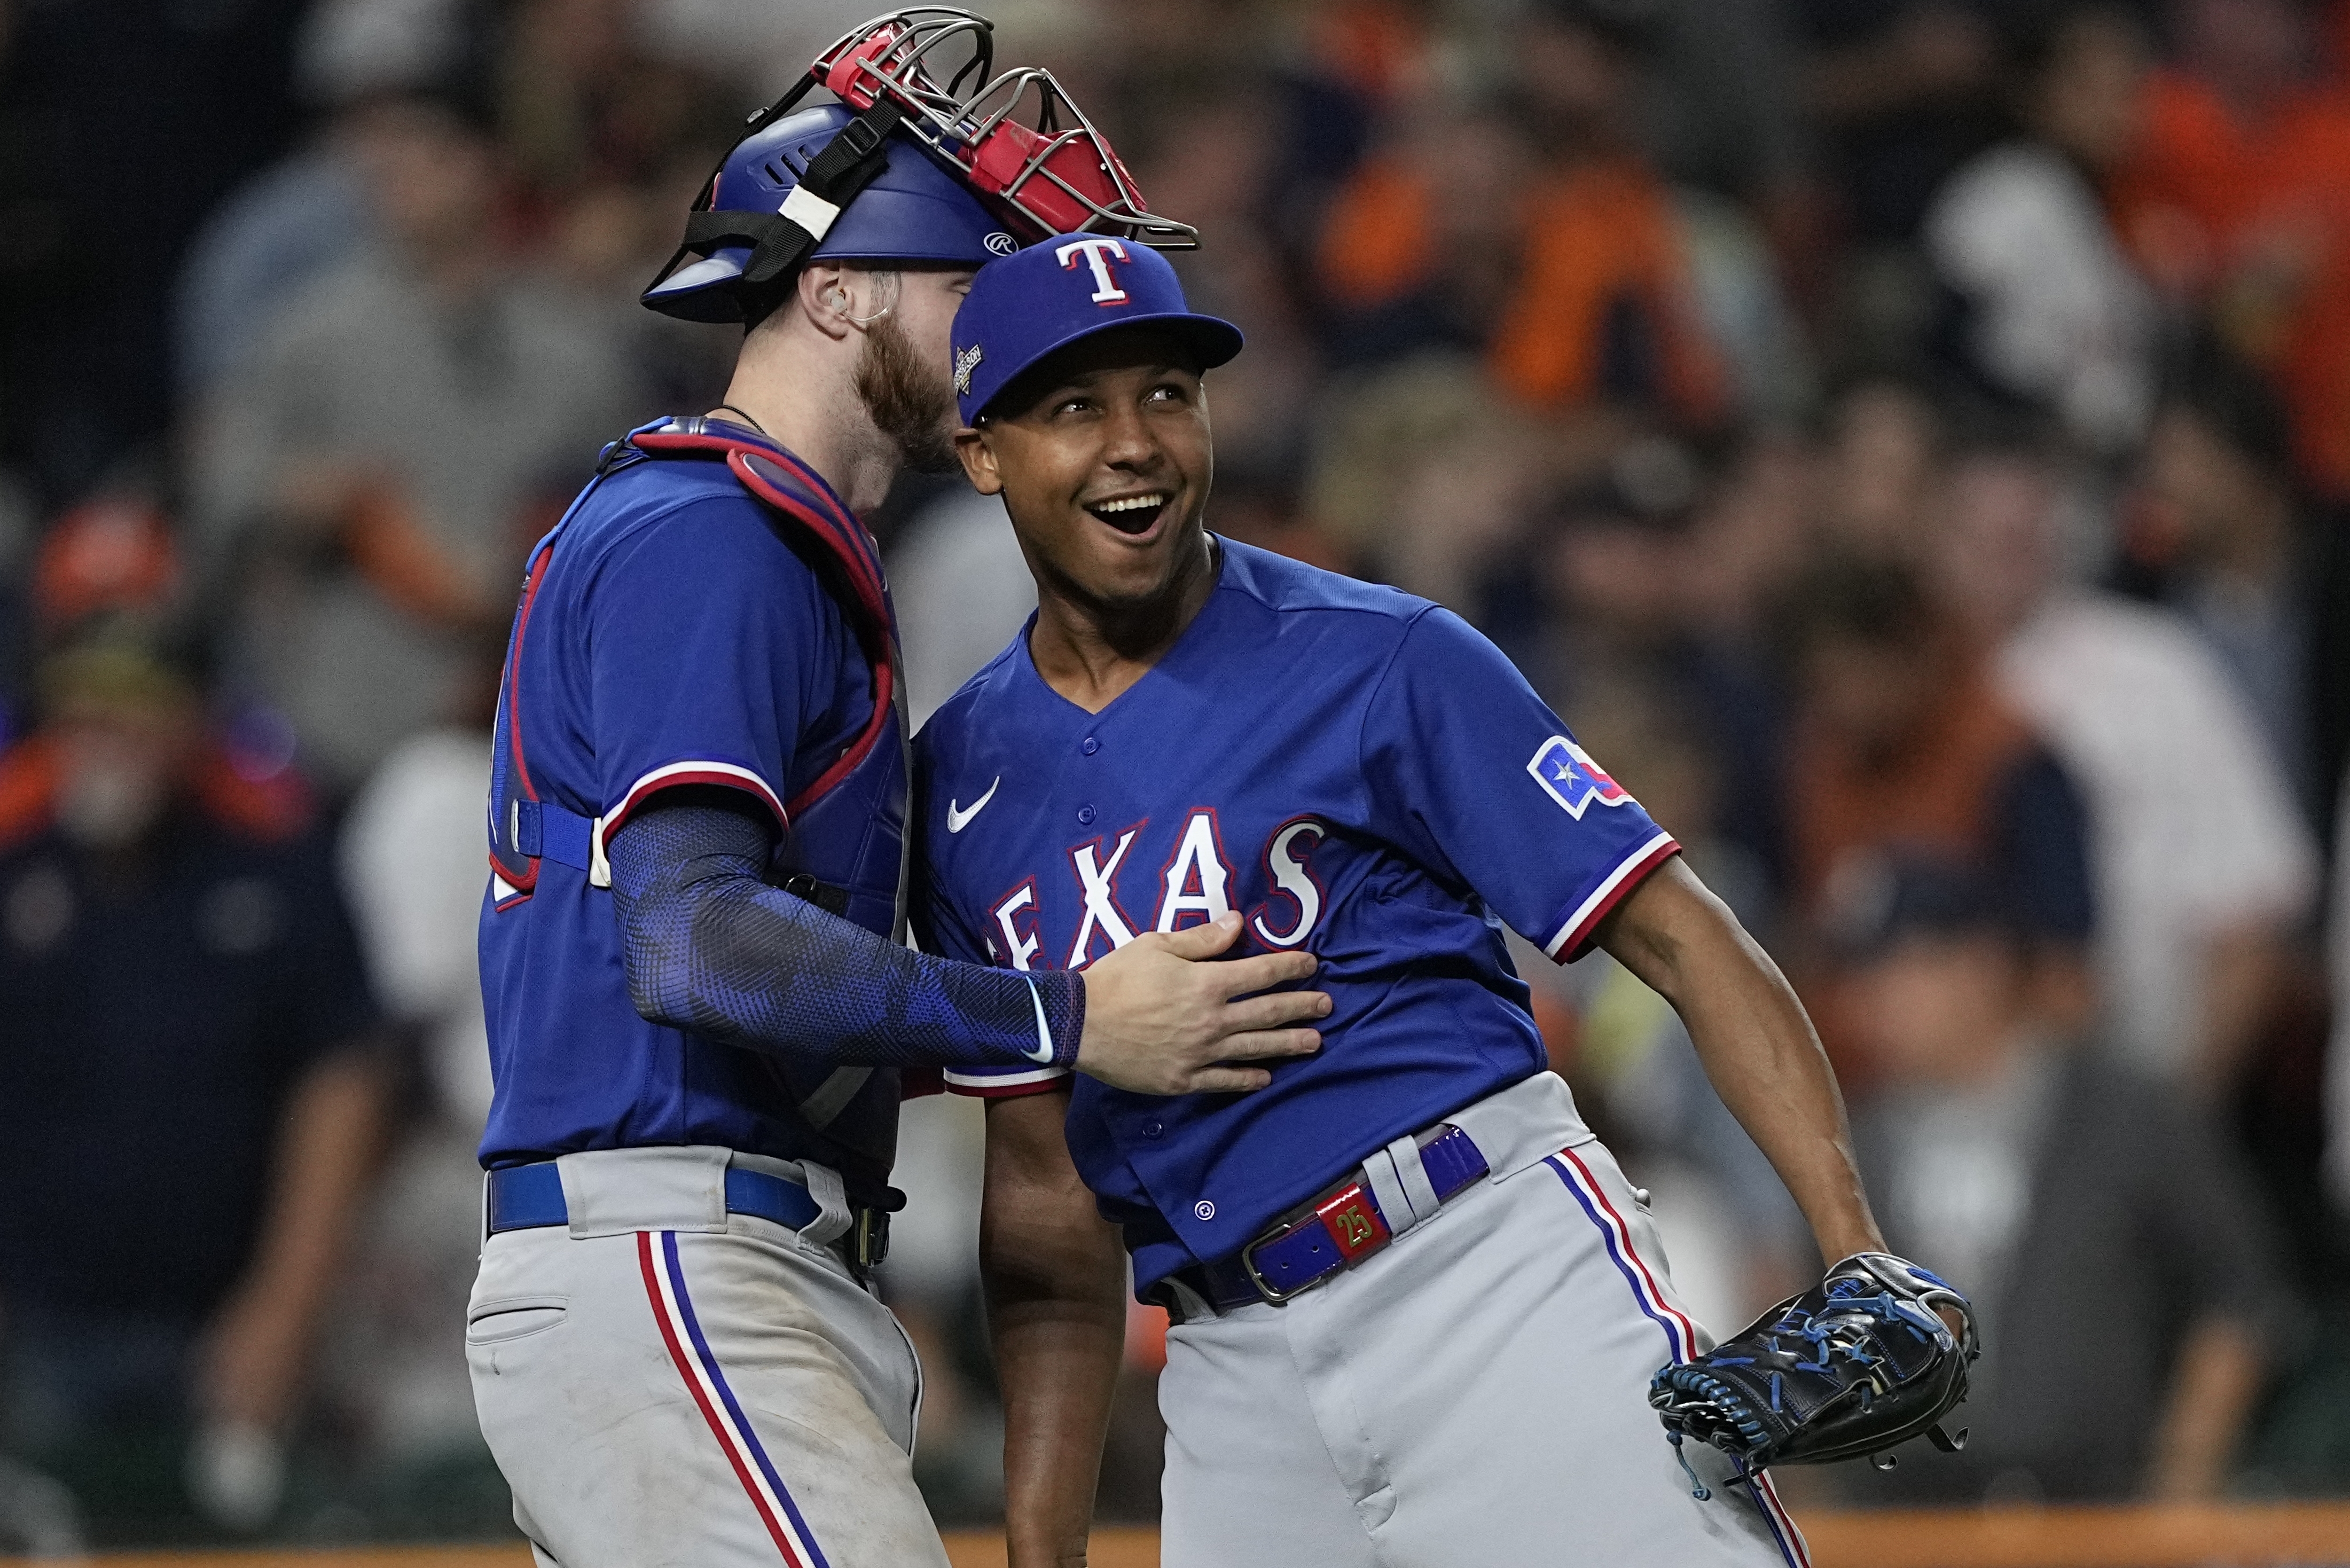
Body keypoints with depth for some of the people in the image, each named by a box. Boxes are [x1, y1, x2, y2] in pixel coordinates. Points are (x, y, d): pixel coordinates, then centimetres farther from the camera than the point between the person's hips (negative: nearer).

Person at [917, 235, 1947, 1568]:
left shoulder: (1384, 660, -1)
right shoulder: (965, 779, 12)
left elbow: (1679, 933, -5)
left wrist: (1861, 1258, -18)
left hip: (1506, 1272, -5)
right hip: (1240, 1377, 5)